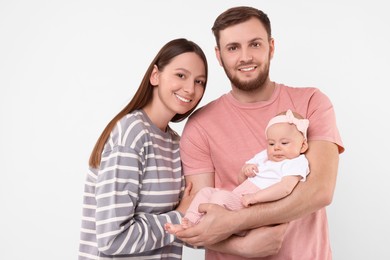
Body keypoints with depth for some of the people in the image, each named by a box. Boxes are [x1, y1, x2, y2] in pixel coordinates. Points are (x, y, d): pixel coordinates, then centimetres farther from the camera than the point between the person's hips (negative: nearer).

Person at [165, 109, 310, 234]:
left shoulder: (296, 163, -4)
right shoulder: (263, 157, 20)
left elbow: (285, 188, -24)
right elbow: (241, 181, 25)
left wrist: (254, 197, -28)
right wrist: (245, 170, 1)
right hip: (236, 199, 9)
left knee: (220, 195, -27)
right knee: (206, 191, 7)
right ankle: (189, 223, -2)